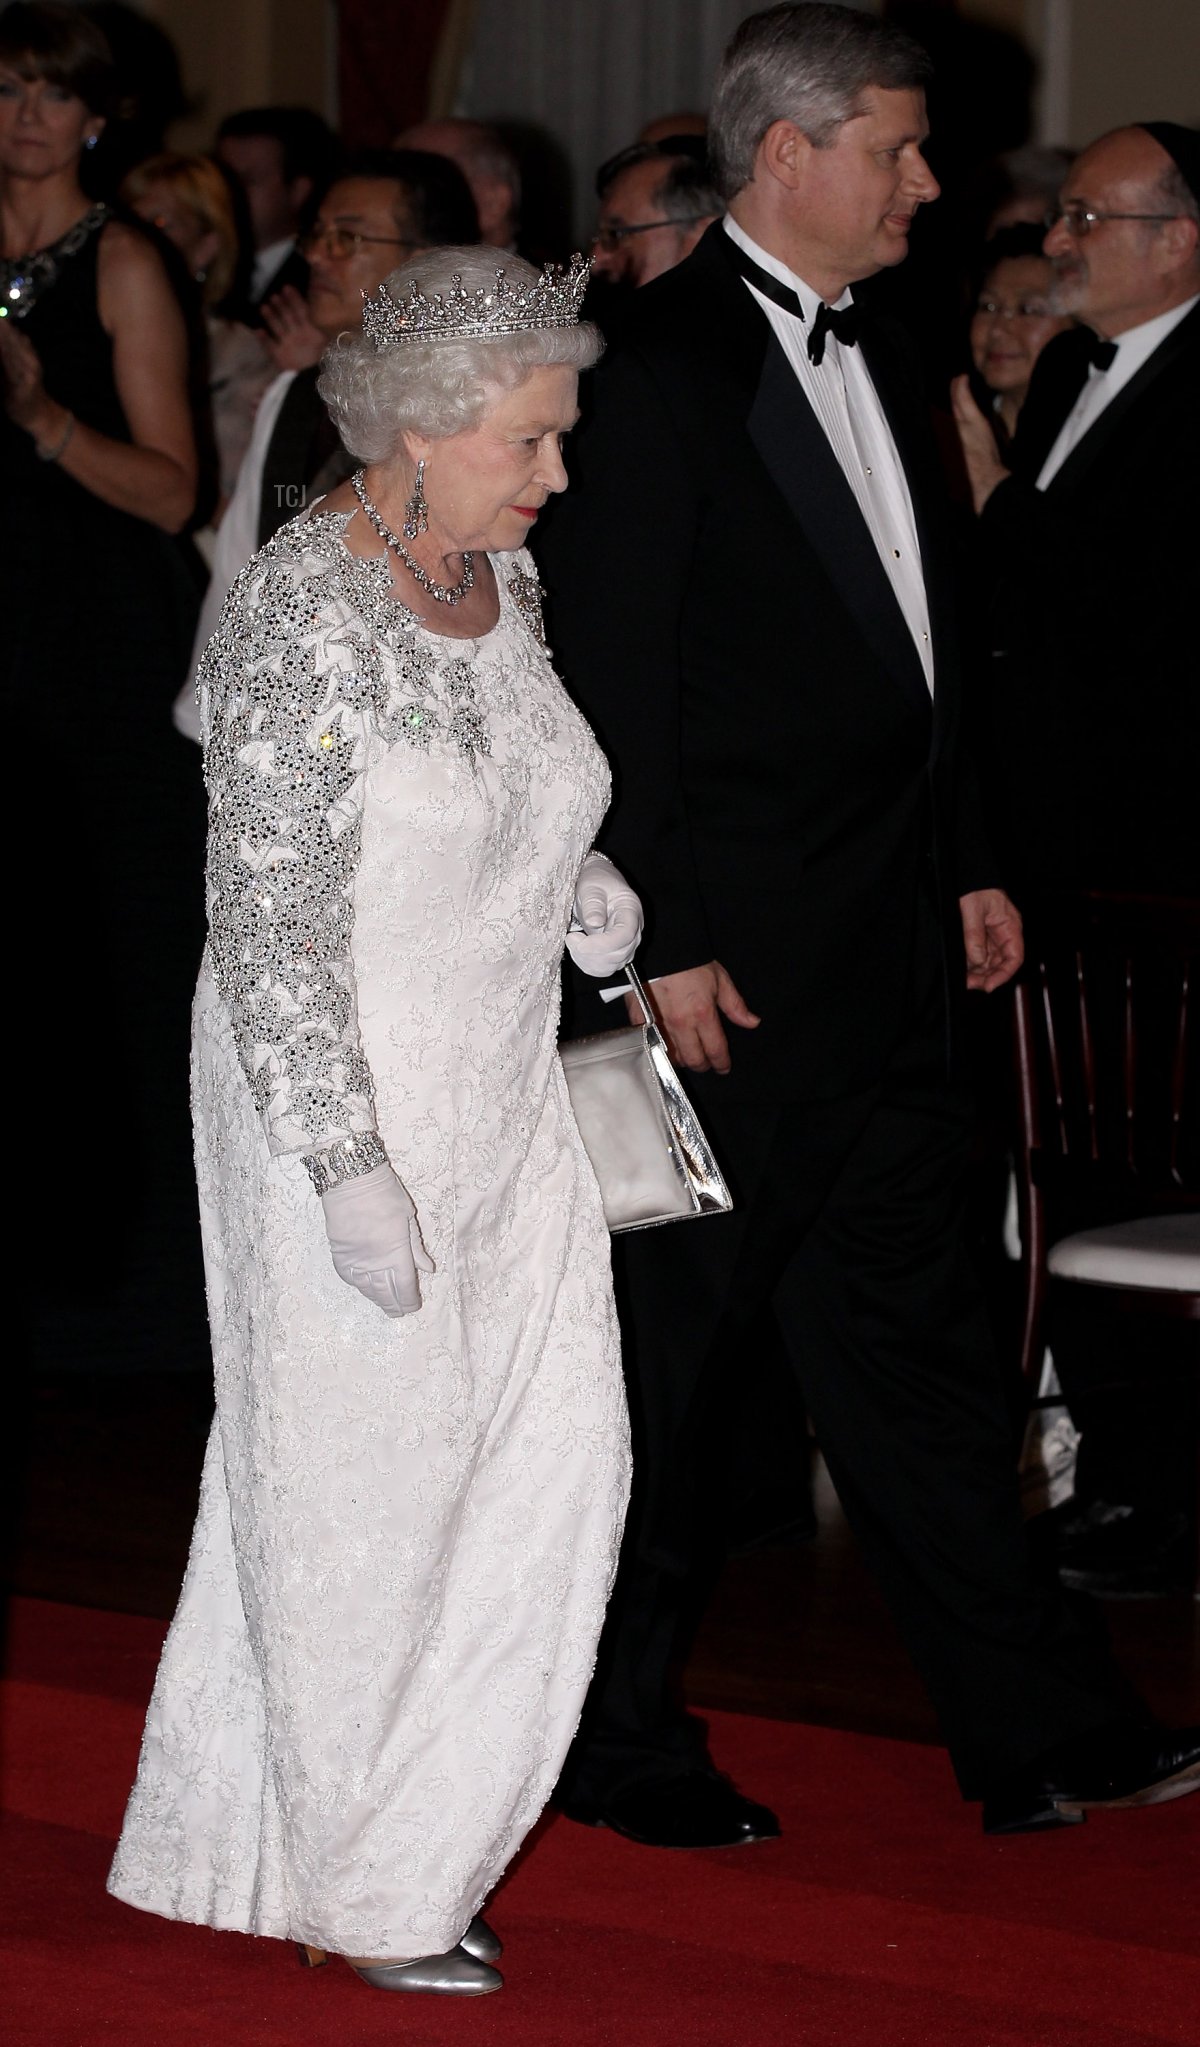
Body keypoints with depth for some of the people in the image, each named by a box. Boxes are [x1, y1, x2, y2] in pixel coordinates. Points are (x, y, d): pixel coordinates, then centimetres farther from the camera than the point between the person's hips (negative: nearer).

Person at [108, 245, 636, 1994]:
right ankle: (360, 1885, 19)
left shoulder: (499, 576, 6)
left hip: (500, 1097, 8)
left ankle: (423, 1832, 22)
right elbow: (270, 917, -20)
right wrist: (349, 1166, -22)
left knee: (555, 1459, 6)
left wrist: (575, 884, 2)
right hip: (339, 1098, -8)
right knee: (360, 1482, 3)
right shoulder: (298, 614, -19)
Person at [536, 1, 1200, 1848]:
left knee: (910, 1339, 11)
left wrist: (967, 868, 17)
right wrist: (668, 943, -17)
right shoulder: (667, 367, -12)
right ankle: (611, 1741, 16)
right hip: (739, 962, -8)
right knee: (674, 1344, 3)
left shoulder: (870, 360, 14)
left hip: (888, 945, 8)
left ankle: (1035, 1732, 15)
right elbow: (612, 681, -15)